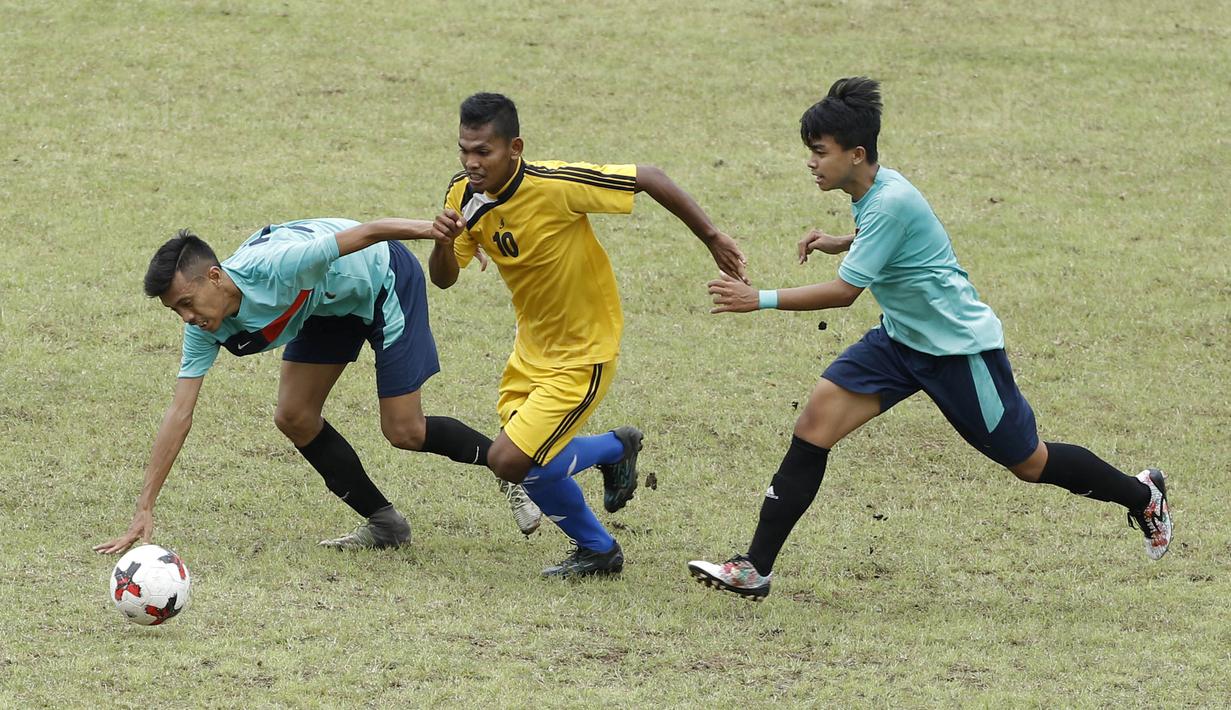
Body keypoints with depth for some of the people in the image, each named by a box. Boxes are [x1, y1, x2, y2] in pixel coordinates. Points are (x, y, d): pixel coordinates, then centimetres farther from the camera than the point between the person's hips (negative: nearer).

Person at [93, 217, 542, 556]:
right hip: (329, 305, 7)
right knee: (294, 419, -3)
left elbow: (366, 234, -33)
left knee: (404, 432, -6)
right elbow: (178, 416, -17)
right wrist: (144, 509, -22)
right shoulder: (203, 330, -19)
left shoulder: (273, 266, -40)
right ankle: (384, 523, 12)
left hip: (385, 277, -7)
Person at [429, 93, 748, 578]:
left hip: (581, 355, -8)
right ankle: (617, 449, 44)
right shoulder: (465, 196, -11)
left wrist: (712, 238, -15)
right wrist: (444, 241, -27)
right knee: (524, 456, 18)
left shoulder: (554, 186, -30)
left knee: (511, 460, -13)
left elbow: (649, 179, -22)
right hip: (532, 346, 8)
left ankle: (596, 549, 12)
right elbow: (443, 279, -4)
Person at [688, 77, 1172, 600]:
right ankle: (754, 568, -13)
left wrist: (761, 300, -29)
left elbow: (844, 291, -29)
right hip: (902, 339, 9)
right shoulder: (871, 190, 0)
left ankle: (1142, 496, 34)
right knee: (817, 418, -10)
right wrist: (839, 243, 9)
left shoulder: (889, 202, -28)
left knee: (1030, 464, 6)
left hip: (961, 349, -9)